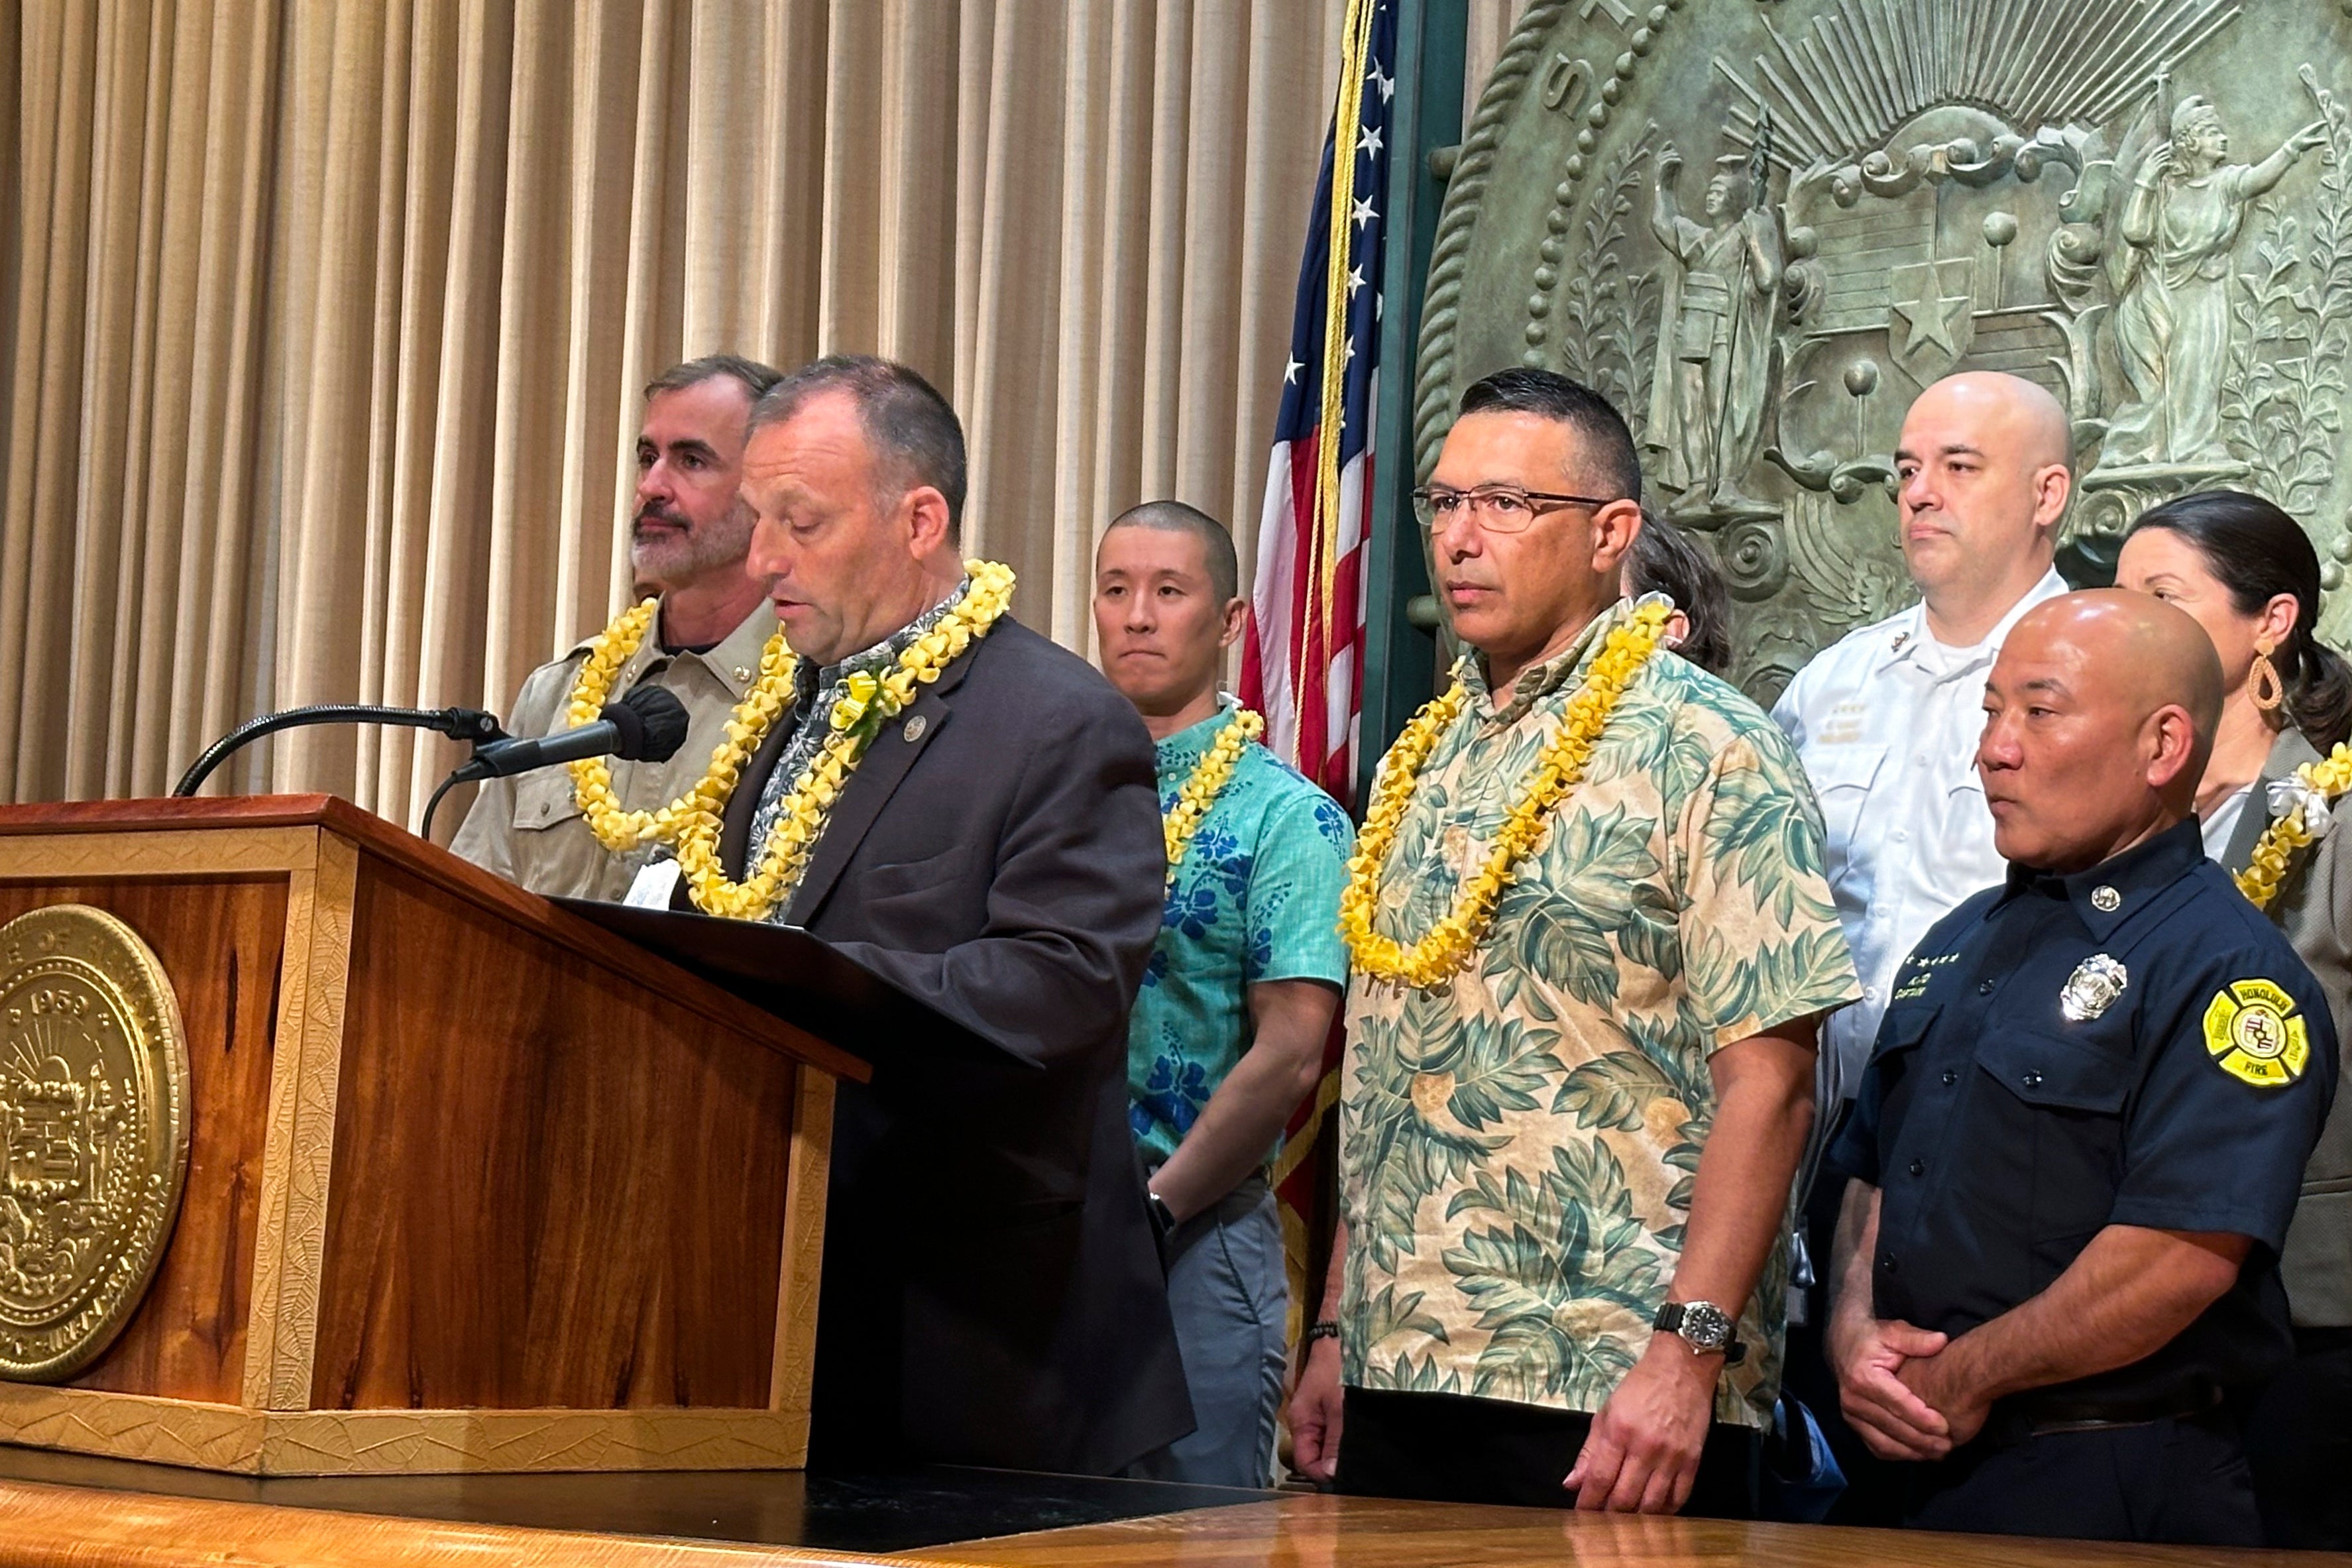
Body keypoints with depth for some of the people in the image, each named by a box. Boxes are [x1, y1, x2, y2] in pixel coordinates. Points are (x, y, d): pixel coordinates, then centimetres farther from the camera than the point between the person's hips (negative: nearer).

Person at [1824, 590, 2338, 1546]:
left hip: (2107, 1492, -7)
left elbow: (2183, 1257, -23)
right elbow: (1874, 1174, 17)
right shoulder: (1964, 945, 14)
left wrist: (1960, 1379, -16)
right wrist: (1854, 1330, -3)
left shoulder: (2226, 971, -14)